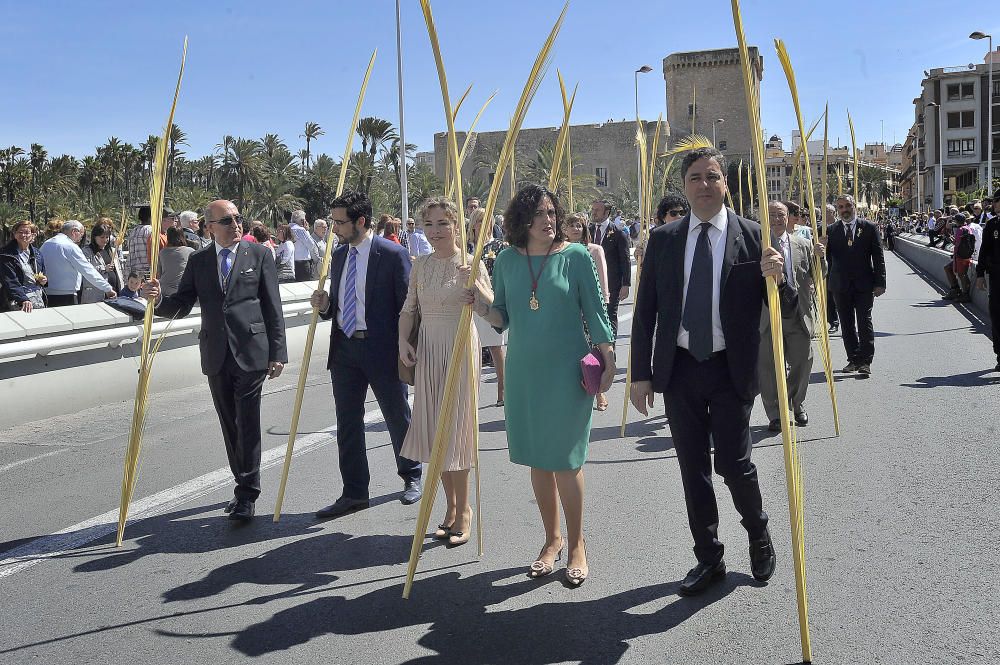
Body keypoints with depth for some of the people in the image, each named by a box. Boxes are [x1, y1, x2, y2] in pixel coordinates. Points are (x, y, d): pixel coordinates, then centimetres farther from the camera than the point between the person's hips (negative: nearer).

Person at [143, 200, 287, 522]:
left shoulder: (259, 254, 1)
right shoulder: (198, 261, 10)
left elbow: (273, 307, -1)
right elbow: (181, 306, 7)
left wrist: (277, 352, -6)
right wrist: (158, 299, -15)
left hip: (251, 353, -4)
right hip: (216, 356, 4)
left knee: (247, 425, -5)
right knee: (230, 425, 12)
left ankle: (246, 496, 2)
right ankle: (244, 485, 27)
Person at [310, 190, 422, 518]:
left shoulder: (392, 254, -10)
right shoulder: (338, 255, 10)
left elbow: (407, 306, -9)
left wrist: (406, 352, -11)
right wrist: (325, 305, -5)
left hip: (383, 350, -6)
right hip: (344, 348, 6)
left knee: (397, 417, 11)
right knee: (347, 423, 8)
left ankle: (411, 477, 33)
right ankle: (354, 493, 18)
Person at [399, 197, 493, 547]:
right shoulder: (420, 265, 8)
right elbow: (409, 308, 14)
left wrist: (476, 285, -31)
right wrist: (403, 340, 0)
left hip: (460, 347, -5)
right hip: (427, 349, 5)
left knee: (455, 426, -3)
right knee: (433, 427, 8)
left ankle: (463, 509, 11)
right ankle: (451, 506, 22)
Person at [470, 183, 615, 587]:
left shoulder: (575, 255, -5)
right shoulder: (507, 260, 4)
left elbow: (595, 311, -2)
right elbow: (504, 318, 9)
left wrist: (608, 360, -4)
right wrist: (483, 308, -11)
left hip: (567, 371, -3)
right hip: (524, 371, 4)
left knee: (565, 460, 1)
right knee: (537, 459, 12)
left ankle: (576, 544, 19)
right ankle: (552, 539, 30)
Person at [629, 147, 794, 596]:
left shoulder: (753, 236, -3)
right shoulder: (662, 239, 4)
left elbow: (786, 308, -2)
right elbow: (645, 310, 5)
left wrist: (777, 278, -24)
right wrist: (640, 373, 0)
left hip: (731, 370, -2)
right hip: (678, 370, 3)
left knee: (733, 464, 1)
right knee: (693, 469, 10)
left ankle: (759, 535, 32)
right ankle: (708, 559, 26)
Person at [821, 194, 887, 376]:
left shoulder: (869, 228, 2)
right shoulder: (831, 231, 5)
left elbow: (878, 257, 1)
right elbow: (827, 258, 1)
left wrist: (880, 283, -5)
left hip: (864, 284, -2)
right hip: (841, 284, 2)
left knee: (865, 322, -3)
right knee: (847, 324, 8)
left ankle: (865, 361, -1)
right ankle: (853, 359, 18)